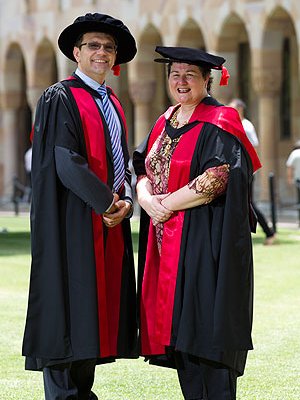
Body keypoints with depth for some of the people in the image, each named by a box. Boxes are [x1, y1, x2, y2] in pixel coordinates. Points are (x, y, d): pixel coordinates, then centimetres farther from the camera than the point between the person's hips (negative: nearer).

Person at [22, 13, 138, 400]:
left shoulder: (112, 104, 18)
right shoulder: (60, 99, -7)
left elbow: (122, 163, 17)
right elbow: (67, 164, -16)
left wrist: (125, 200, -3)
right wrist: (108, 202, -14)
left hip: (111, 223, 8)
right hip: (75, 222, -8)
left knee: (97, 307, 8)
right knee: (69, 313, -8)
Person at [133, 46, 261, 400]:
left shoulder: (218, 125, -7)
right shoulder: (164, 124, 15)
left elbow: (218, 180, -17)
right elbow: (143, 171, 13)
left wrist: (166, 204, -12)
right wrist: (148, 200, -9)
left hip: (205, 240, -7)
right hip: (164, 242, 7)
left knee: (205, 330, -9)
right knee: (178, 331, 7)